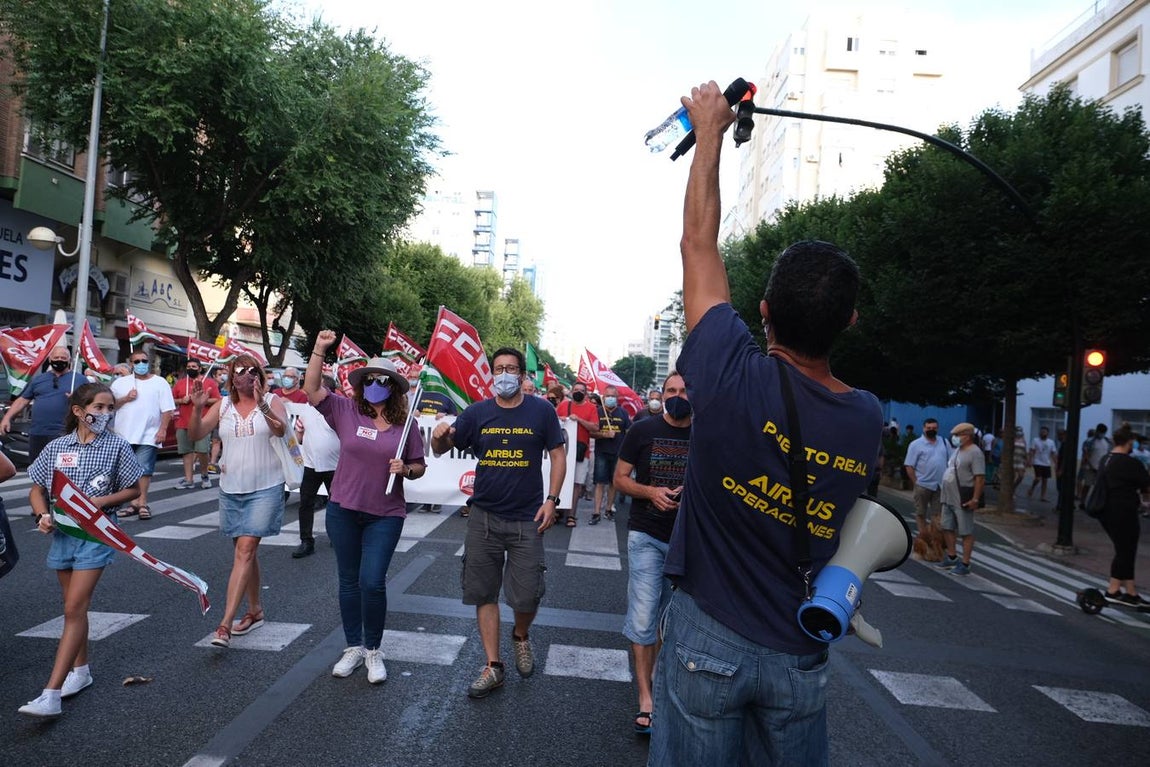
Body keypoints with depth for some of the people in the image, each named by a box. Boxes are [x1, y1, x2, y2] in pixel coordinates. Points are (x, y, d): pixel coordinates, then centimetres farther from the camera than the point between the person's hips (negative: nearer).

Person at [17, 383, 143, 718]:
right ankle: (80, 670, 34)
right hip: (62, 532, 4)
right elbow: (37, 490, 10)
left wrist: (102, 501, -15)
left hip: (97, 533, -4)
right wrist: (43, 515, -9)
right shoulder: (56, 447, 3)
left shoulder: (117, 446, -5)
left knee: (74, 609, -8)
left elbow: (134, 489, 1)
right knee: (75, 607, 17)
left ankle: (51, 694, -7)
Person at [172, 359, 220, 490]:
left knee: (202, 451, -8)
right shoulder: (179, 383, 13)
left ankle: (204, 476, 12)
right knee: (186, 452, 3)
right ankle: (189, 479, 8)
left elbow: (217, 400, 2)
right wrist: (181, 400, -6)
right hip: (183, 424, 3)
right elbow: (171, 400, 13)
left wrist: (204, 400, -13)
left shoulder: (209, 382, 5)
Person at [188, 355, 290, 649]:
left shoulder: (272, 401, -4)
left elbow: (280, 429, -22)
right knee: (246, 550, 15)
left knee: (245, 550, -11)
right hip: (231, 489, 5)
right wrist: (197, 409, -15)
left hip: (265, 488, -5)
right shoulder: (223, 405, 6)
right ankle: (255, 611, 30)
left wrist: (261, 404, -38)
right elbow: (195, 435, 3)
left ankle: (225, 624, -11)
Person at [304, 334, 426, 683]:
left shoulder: (406, 425, -3)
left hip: (385, 516, -2)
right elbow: (311, 389, -9)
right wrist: (319, 349, -17)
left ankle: (373, 651, 16)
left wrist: (405, 469, -16)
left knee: (372, 582, -6)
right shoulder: (346, 412, -1)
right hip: (343, 511, 2)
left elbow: (419, 467, 6)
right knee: (349, 581, 13)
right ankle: (353, 648, 30)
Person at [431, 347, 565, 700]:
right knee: (484, 593, 7)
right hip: (484, 517, 2)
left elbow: (558, 455, 3)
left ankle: (520, 636, 33)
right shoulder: (478, 412, 4)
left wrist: (551, 500, -6)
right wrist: (439, 436, -19)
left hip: (527, 519, -2)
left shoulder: (541, 411, -1)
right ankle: (493, 666, 21)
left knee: (527, 596, -1)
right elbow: (441, 449, 5)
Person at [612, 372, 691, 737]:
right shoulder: (643, 430, -4)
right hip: (646, 536, -2)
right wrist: (650, 492, -18)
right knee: (643, 617, -2)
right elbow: (620, 478, 0)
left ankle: (655, 672, 38)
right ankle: (646, 697, 9)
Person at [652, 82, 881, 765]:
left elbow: (699, 241, -9)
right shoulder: (868, 421, -9)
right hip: (800, 658, 4)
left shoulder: (736, 378, -22)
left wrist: (710, 130, 3)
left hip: (707, 641, -3)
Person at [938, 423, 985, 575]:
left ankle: (965, 564, 5)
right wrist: (945, 493, 20)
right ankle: (951, 558, 30)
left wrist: (975, 499, -23)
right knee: (947, 528, 16)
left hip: (963, 499, -9)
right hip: (949, 497, 9)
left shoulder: (975, 452, -14)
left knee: (966, 532, -1)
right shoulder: (958, 449, 14)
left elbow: (980, 478, -20)